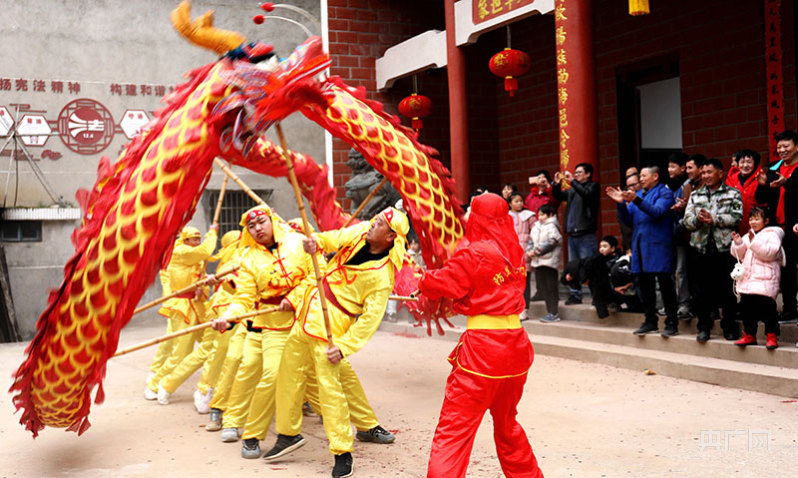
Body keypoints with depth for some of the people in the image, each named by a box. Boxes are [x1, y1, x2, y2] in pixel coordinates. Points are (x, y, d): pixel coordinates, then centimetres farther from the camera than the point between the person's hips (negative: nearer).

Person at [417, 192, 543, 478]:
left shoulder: (474, 254, -13)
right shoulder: (514, 252, 8)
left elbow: (440, 283, -6)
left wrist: (423, 280, 15)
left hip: (481, 348, -7)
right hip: (515, 344, 8)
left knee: (452, 431, -4)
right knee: (507, 423, 27)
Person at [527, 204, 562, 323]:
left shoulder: (552, 227, -7)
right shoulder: (536, 226, 17)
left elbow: (550, 243, -16)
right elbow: (531, 240, 18)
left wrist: (535, 251, -16)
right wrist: (529, 251, -1)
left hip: (549, 261, -8)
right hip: (537, 261, 8)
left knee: (551, 288, -4)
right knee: (542, 288, 9)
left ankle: (554, 314, 0)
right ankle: (550, 312, 17)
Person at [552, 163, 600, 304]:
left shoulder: (593, 186, 0)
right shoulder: (573, 189, 20)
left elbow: (586, 194, -21)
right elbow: (558, 196, 26)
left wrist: (572, 181, -19)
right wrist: (557, 183, 9)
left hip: (586, 235, -7)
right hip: (572, 234, 8)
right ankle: (575, 295, 17)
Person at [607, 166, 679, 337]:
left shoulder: (664, 193, -2)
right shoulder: (639, 195, 19)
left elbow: (657, 212, -20)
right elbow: (627, 219, 14)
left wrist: (636, 200, -30)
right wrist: (621, 203, -3)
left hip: (658, 246, -7)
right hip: (640, 246, 7)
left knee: (665, 284, -5)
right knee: (645, 285, 11)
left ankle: (672, 324, 0)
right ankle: (650, 321, 20)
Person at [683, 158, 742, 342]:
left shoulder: (733, 194, 6)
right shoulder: (695, 195, 15)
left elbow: (736, 217, -8)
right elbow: (687, 220, 6)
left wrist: (714, 219, -16)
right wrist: (698, 219, -14)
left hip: (725, 247, -3)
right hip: (700, 248, 3)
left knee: (727, 289, 2)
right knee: (702, 290, 6)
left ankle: (730, 327, 13)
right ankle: (703, 327, 15)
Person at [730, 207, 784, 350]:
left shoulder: (771, 234, -2)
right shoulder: (747, 236, 18)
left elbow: (770, 252, -17)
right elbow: (739, 255, 16)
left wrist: (754, 241, -23)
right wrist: (738, 243, -1)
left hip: (765, 282, -7)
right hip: (747, 281, 7)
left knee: (767, 309, -6)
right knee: (746, 308, 10)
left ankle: (772, 337, 5)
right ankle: (749, 335, 21)